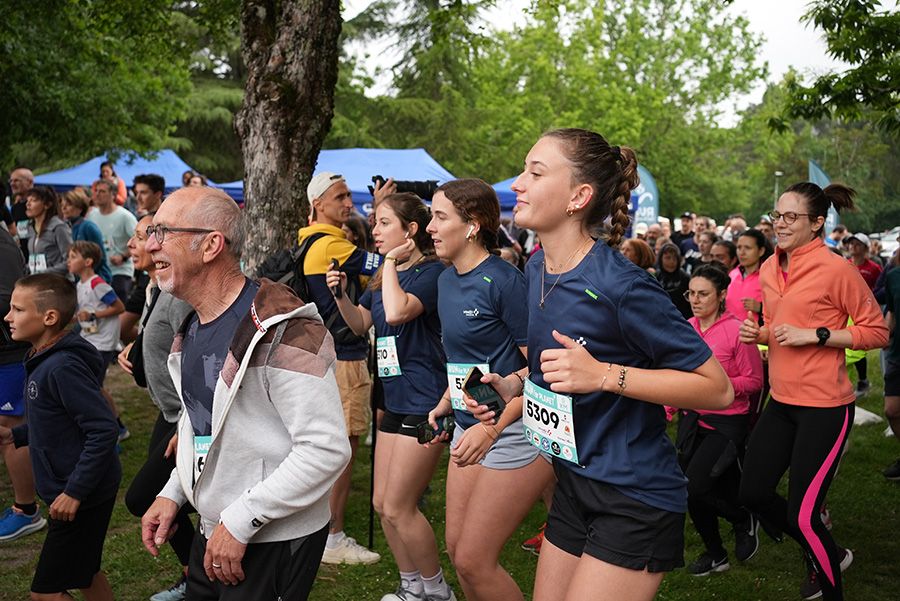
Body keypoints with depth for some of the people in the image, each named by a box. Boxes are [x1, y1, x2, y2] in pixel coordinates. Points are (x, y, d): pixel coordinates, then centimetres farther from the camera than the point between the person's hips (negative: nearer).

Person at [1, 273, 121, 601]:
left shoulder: (63, 367, -24)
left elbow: (103, 430, -27)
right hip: (78, 490, 10)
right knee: (83, 574, 23)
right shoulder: (44, 359, 6)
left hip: (83, 495, -10)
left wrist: (74, 492, -24)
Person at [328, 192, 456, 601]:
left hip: (424, 402, -9)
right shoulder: (384, 275, 12)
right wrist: (341, 293, 1)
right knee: (383, 503, 12)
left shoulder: (431, 271, -15)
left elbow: (397, 311, -32)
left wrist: (392, 262, -18)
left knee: (398, 507, -4)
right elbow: (361, 323, 18)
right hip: (395, 399, 9)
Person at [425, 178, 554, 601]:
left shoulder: (503, 280, -18)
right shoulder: (447, 280, 8)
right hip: (469, 425, 8)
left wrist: (491, 428, -22)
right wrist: (445, 403, 8)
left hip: (514, 429, -8)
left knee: (473, 559, -5)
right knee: (457, 548, 13)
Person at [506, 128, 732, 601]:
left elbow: (717, 388, -19)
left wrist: (605, 375, -27)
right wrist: (514, 383, 3)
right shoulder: (537, 269, 3)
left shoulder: (621, 285, -23)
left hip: (635, 502, -8)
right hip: (573, 486, 8)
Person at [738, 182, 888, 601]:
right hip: (782, 400, 8)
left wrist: (816, 335, -18)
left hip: (824, 406, -8)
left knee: (801, 514, -5)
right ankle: (829, 554, 34)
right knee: (753, 494, 10)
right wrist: (758, 333, 1)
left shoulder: (836, 269, -13)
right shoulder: (769, 269, 7)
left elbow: (876, 331, -10)